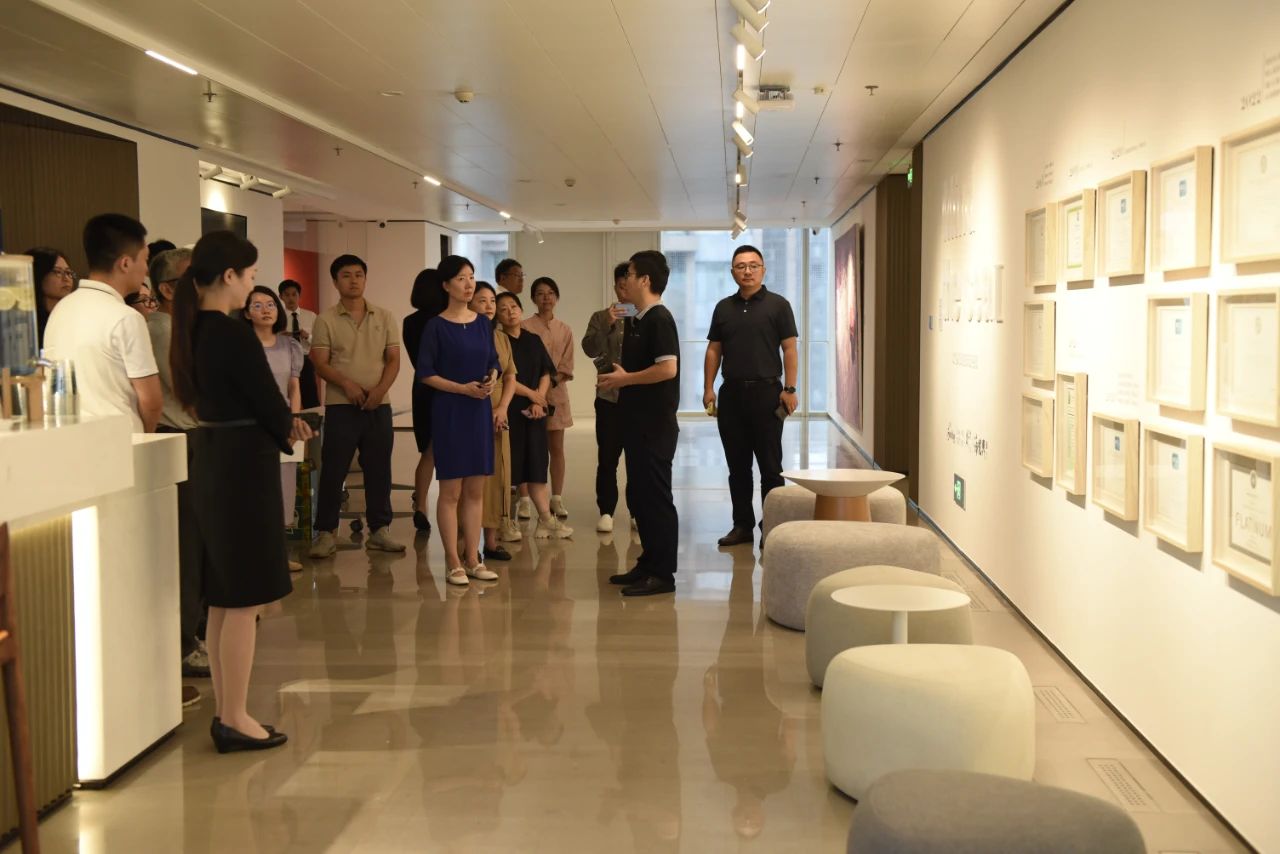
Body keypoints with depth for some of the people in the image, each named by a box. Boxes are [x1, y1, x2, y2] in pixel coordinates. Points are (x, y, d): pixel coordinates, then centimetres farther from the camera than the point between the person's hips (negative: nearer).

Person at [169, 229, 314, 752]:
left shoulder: (192, 331, 9)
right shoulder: (233, 335, -18)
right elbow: (268, 404, -14)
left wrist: (282, 425, 5)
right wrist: (289, 431, 7)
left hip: (211, 459, 9)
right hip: (244, 463, -9)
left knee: (224, 597, 16)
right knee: (244, 600, -1)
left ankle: (224, 712, 25)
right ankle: (235, 720, 7)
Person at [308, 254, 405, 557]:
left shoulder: (384, 317, 9)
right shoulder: (326, 319, 2)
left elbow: (393, 359, 5)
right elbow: (320, 362, -4)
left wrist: (380, 389, -11)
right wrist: (346, 384, -19)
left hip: (378, 406, 2)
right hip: (340, 406, -2)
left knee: (379, 470, 6)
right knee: (333, 471, -1)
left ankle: (379, 530, 16)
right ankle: (326, 533, 6)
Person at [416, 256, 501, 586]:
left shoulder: (483, 323, 8)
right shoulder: (436, 326, -6)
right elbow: (425, 373, -8)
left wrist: (491, 381, -7)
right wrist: (463, 388, -16)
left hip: (480, 410, 5)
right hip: (449, 411, -5)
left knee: (476, 490, 8)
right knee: (451, 490, -1)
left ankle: (472, 558, 16)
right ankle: (453, 562, 7)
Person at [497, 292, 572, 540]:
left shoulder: (534, 340, 12)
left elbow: (546, 373, 8)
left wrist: (539, 401, -6)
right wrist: (532, 394, -6)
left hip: (535, 410, 4)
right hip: (508, 410, -4)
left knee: (536, 464, 3)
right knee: (509, 465, -2)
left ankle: (546, 518, 2)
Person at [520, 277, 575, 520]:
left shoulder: (565, 330, 8)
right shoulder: (525, 326, -4)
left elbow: (566, 366, 5)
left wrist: (551, 383, -11)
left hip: (556, 392, 4)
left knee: (557, 448, 5)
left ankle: (557, 498, 11)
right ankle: (524, 499, 4)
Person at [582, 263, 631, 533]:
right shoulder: (601, 317, 4)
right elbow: (590, 349, -10)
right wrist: (608, 325, -23)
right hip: (610, 397, 0)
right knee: (607, 458, 2)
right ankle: (606, 512, 10)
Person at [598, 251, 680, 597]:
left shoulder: (660, 319, -14)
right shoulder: (636, 321, 15)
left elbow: (667, 369, -24)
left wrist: (625, 378, -15)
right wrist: (616, 380, 8)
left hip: (656, 425, -10)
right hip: (637, 422, 10)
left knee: (655, 496, -4)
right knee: (637, 494, 14)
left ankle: (663, 574, 3)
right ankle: (648, 563, 24)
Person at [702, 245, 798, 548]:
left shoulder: (778, 305, -1)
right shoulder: (723, 307, 11)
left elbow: (789, 349, -4)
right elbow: (714, 350, 12)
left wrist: (790, 389, -12)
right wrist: (708, 388, 3)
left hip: (766, 392, -4)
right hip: (731, 392, 4)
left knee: (770, 466, 0)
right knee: (737, 465, 9)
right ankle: (742, 525, 17)